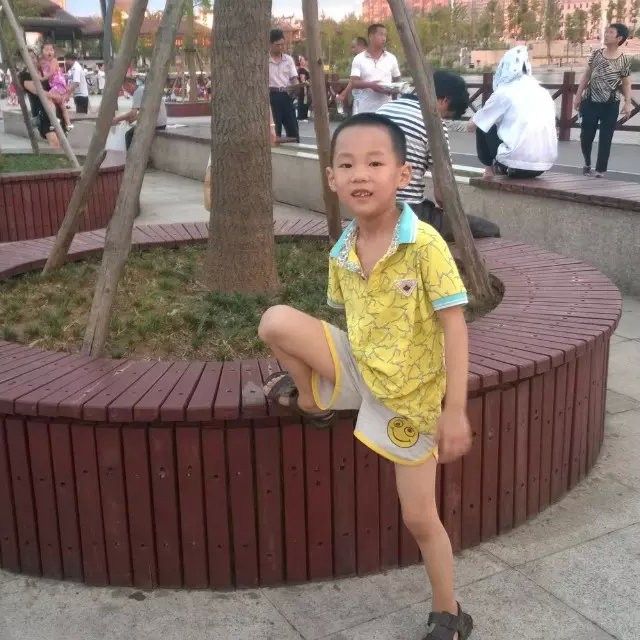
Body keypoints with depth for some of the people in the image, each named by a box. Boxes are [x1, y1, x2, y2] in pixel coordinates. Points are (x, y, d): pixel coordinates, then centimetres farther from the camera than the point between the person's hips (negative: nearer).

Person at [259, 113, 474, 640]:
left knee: (419, 517, 6)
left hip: (410, 394, -4)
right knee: (276, 321, -20)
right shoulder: (341, 253, -4)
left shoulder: (425, 244, -22)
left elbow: (453, 325, -21)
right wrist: (314, 364, 14)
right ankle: (311, 401, 7)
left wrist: (454, 411, -23)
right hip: (358, 369, 4)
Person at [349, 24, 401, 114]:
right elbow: (354, 83, -4)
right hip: (365, 110, -2)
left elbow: (397, 80, 16)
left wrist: (394, 89, -7)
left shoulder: (391, 58, 9)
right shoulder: (359, 59, 2)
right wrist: (370, 85, -22)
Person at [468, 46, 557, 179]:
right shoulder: (543, 93, 13)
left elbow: (472, 125, 7)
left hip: (517, 163, -6)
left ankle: (490, 168, 24)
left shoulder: (504, 92, -1)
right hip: (545, 165, 6)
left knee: (482, 127, 15)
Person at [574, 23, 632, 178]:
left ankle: (600, 169, 10)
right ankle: (587, 163, 29)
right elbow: (586, 76, 10)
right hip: (590, 101, 2)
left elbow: (626, 84, 1)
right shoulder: (596, 54, 4)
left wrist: (628, 103, -10)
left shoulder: (624, 60, -3)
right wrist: (578, 96, 7)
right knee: (586, 136, 5)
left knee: (605, 138, 0)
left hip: (610, 105, -2)